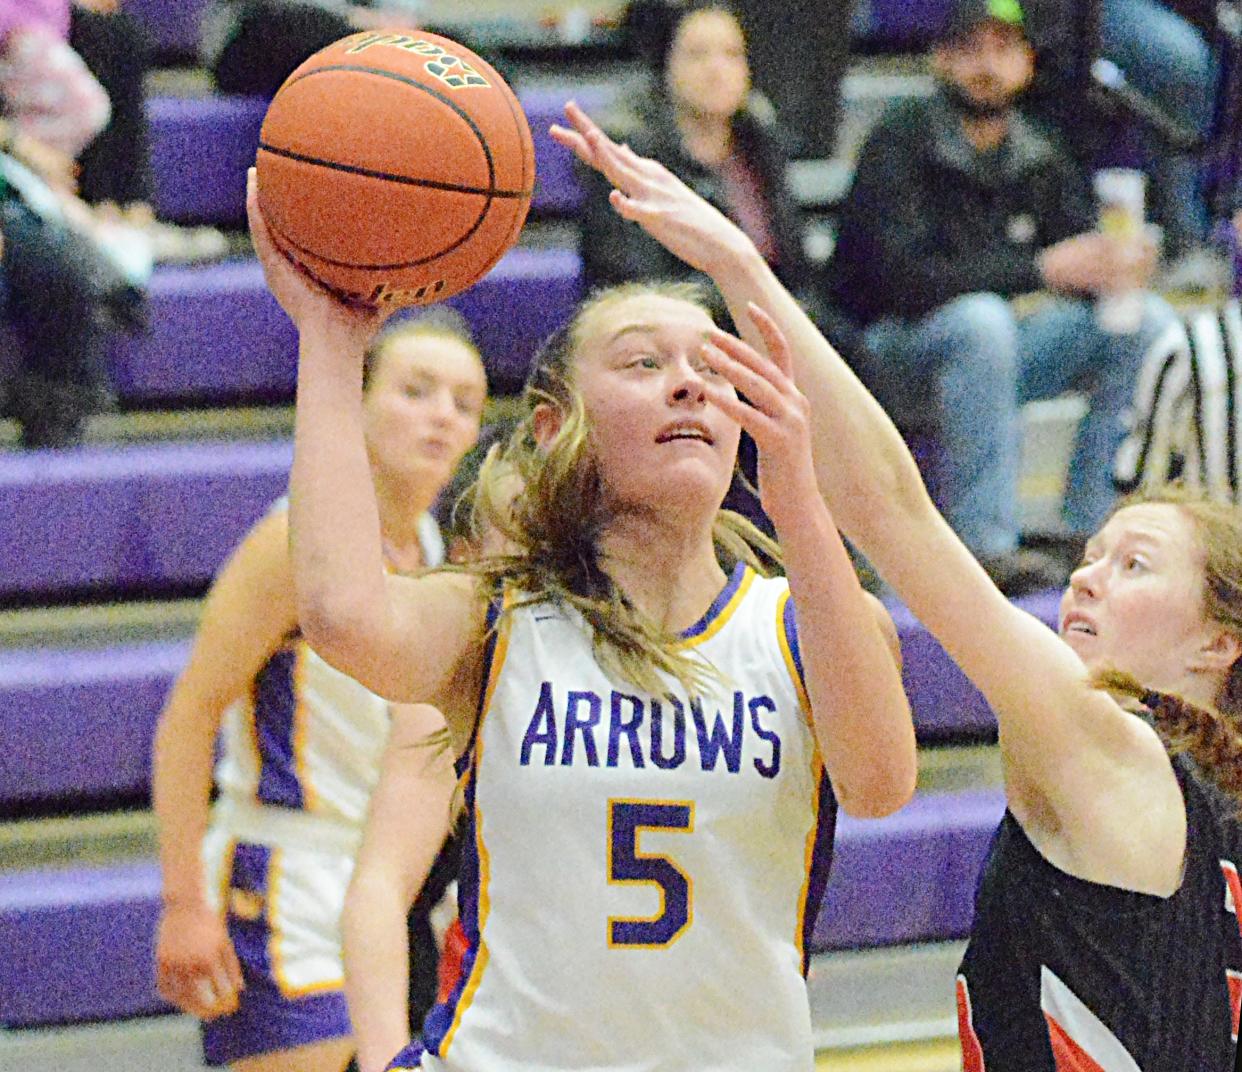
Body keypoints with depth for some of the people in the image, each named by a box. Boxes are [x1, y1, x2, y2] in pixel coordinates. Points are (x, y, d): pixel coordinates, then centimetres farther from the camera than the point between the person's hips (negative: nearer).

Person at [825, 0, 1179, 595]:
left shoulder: (1039, 161, 5)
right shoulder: (900, 143, -14)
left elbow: (1081, 255, 6)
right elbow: (900, 278, -25)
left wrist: (1117, 267, -21)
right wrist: (1039, 269, -31)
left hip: (991, 358, 6)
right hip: (891, 355, -6)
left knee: (1147, 321, -10)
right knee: (981, 318, -38)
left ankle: (1090, 530, -12)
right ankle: (982, 544, -37)